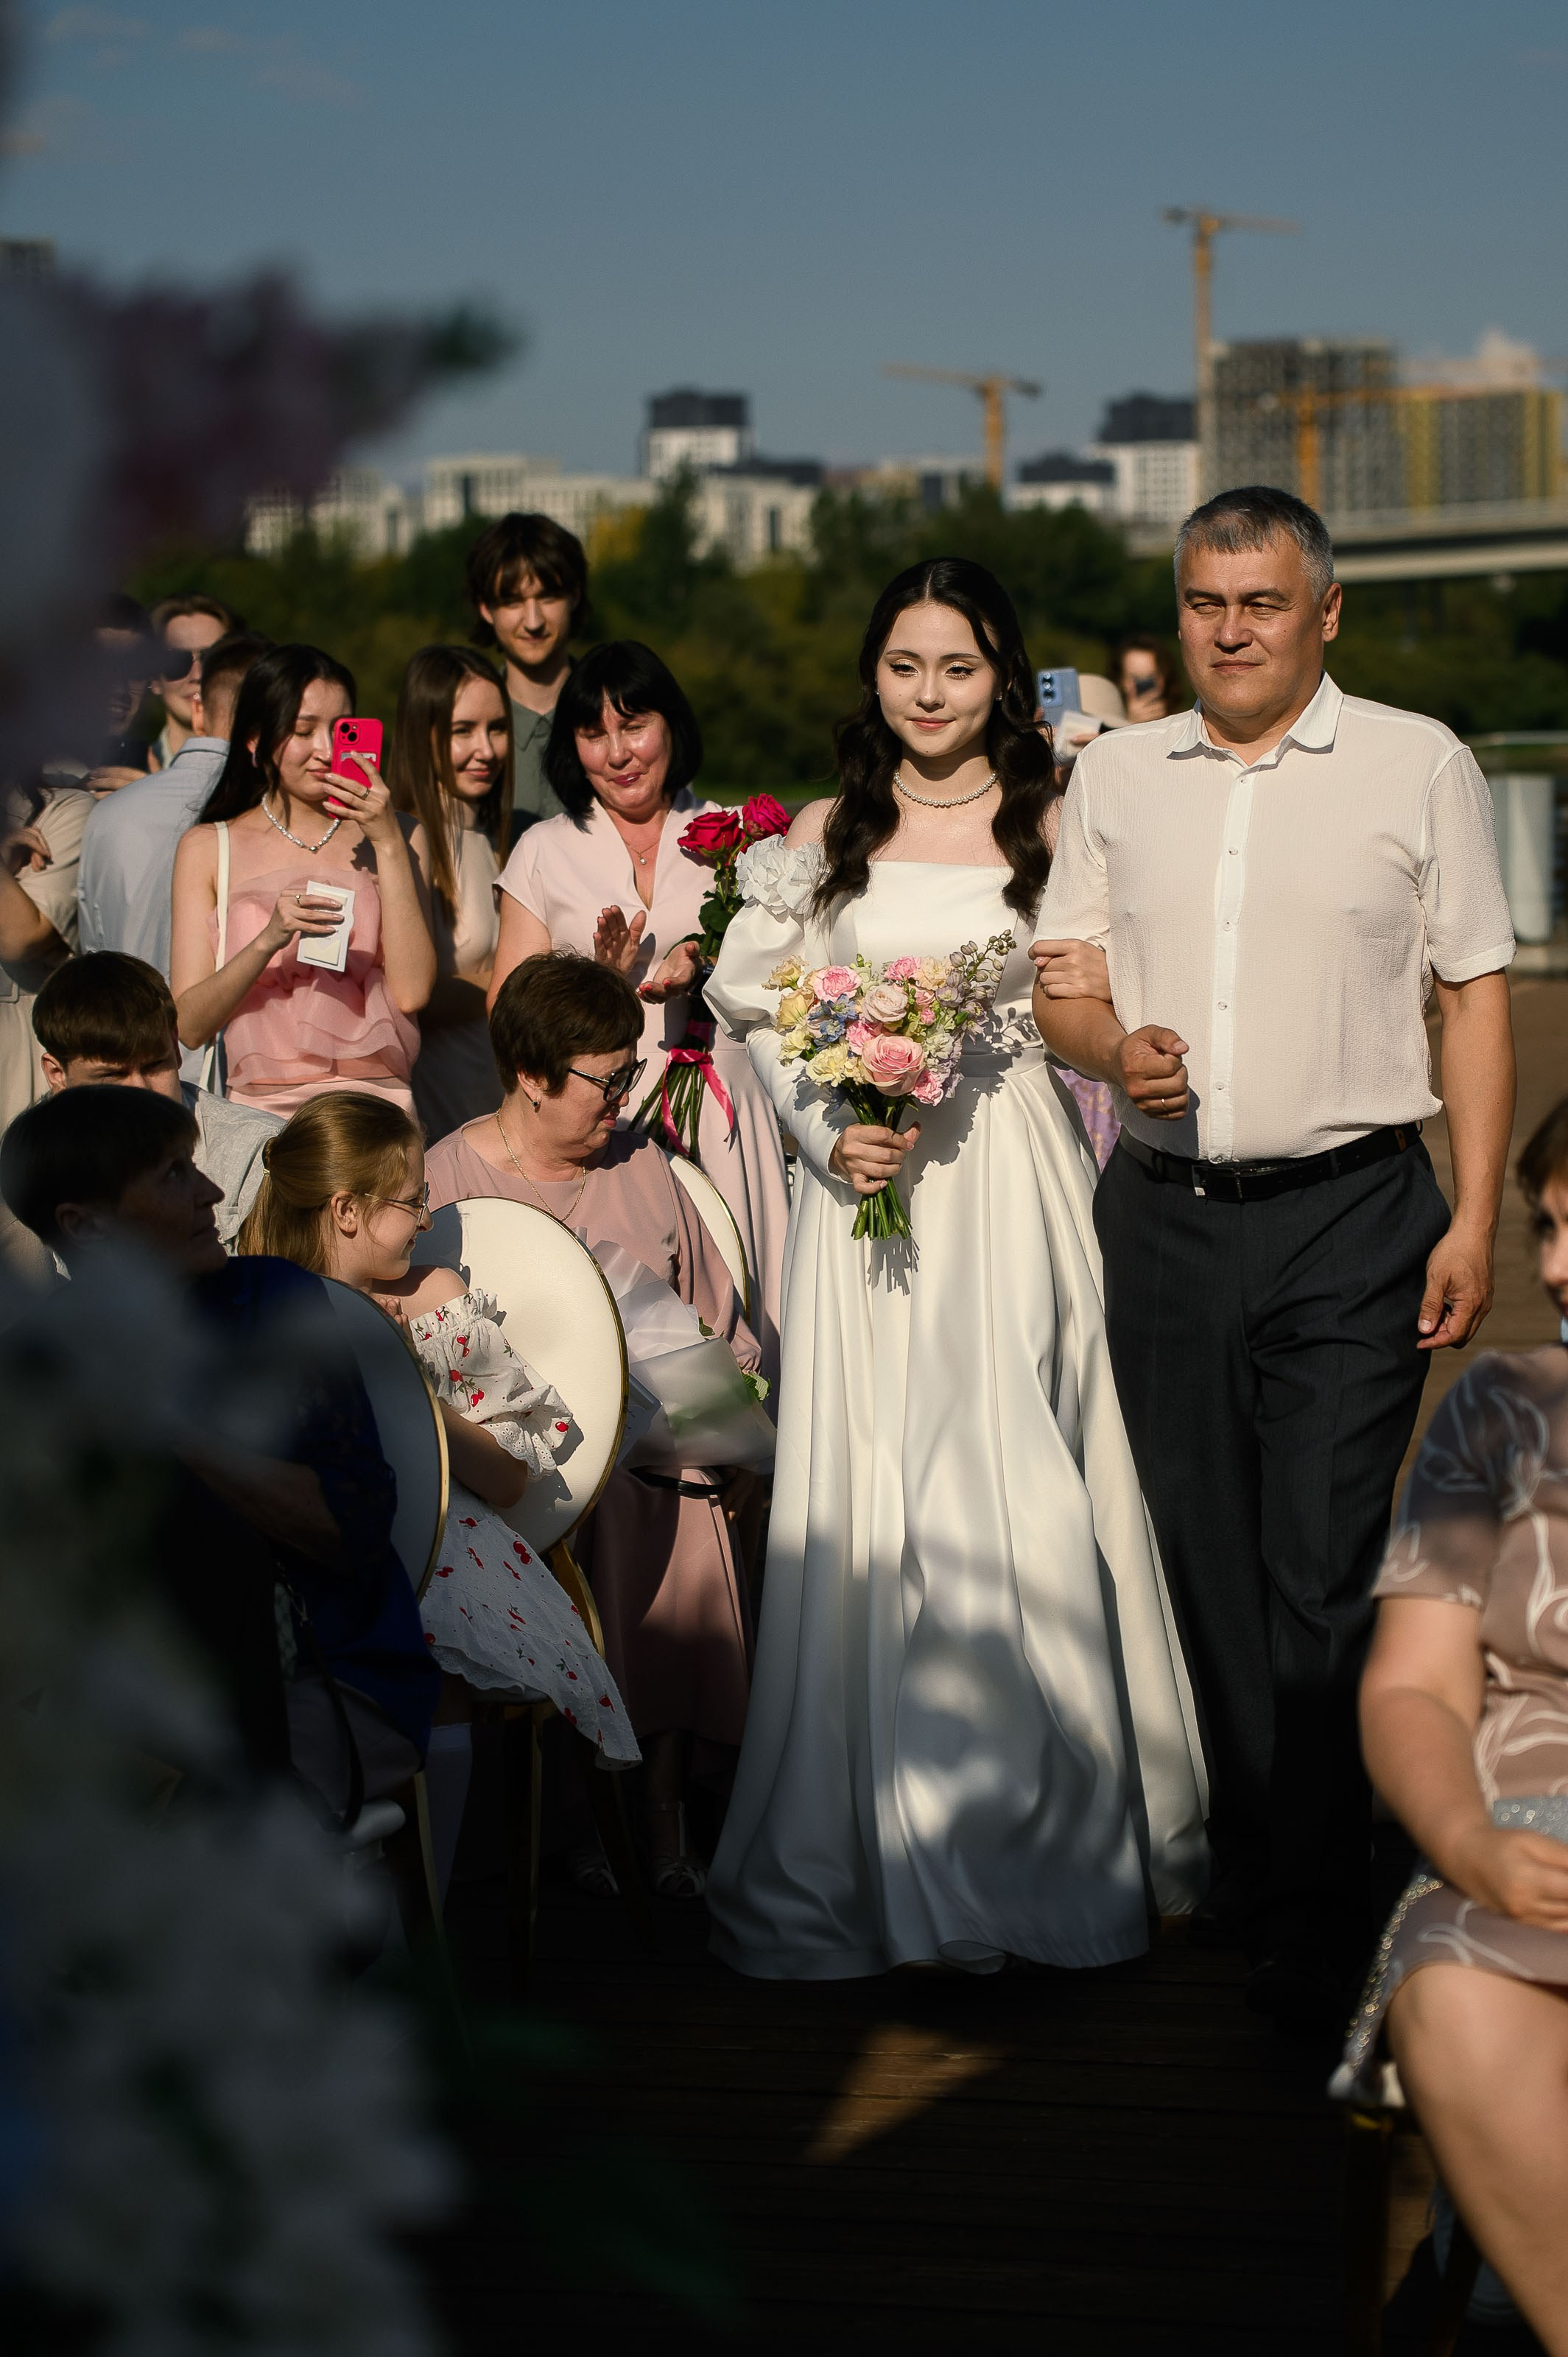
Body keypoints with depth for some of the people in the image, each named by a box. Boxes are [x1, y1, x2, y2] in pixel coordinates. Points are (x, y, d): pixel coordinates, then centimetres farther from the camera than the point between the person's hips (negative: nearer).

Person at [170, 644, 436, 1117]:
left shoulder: (401, 838, 16)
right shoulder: (207, 848, 13)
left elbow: (411, 993, 0)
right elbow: (189, 1026, 3)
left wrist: (389, 844, 0)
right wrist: (269, 940, -13)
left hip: (376, 1102, 0)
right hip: (257, 1108, 0)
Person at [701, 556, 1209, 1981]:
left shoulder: (1054, 828, 4)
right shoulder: (826, 836, 10)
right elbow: (759, 1013, 10)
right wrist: (831, 1133, -6)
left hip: (1013, 1197, -2)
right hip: (869, 1203, 2)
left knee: (1018, 1503, -3)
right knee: (865, 1518, 0)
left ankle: (1046, 1846, 8)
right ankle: (885, 1855, 10)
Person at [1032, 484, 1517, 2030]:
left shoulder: (1419, 766, 2)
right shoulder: (1117, 774, 11)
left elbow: (1476, 996, 1)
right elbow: (1056, 985, 13)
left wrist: (1474, 1219, -5)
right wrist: (1113, 1048, -10)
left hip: (1350, 1216, -4)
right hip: (1163, 1218, 4)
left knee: (1324, 1580, -7)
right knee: (1205, 1569, 9)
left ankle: (1313, 1924, 1)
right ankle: (1246, 1866, 22)